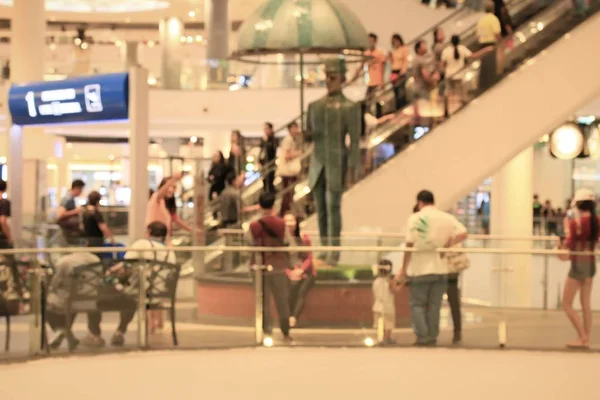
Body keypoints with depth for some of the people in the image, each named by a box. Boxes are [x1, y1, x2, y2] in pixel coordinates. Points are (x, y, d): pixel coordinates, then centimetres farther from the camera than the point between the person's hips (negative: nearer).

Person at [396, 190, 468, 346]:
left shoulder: (414, 218, -7)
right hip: (440, 269, 3)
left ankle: (423, 337, -4)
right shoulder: (447, 218, 3)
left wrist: (403, 269, -2)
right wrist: (447, 245, 3)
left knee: (417, 304, 7)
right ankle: (432, 337, 11)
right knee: (434, 305, 11)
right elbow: (463, 233, -7)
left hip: (420, 269, -3)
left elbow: (409, 245, -9)